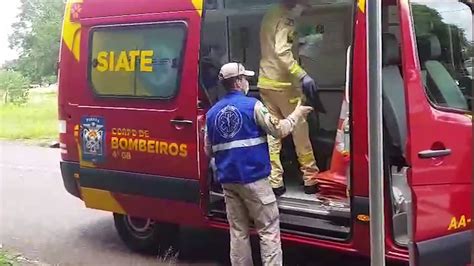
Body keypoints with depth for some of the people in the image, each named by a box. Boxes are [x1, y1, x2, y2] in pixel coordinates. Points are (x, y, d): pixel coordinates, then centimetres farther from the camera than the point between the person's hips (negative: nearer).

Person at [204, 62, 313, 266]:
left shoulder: (212, 112, 8)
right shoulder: (252, 105, -8)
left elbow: (209, 150, 14)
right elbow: (279, 130, -5)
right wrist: (297, 114, 11)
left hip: (228, 181, 6)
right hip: (253, 179, -5)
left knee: (238, 231, 12)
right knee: (268, 229, 1)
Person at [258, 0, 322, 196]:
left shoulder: (270, 17, 14)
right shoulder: (285, 19, -13)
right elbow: (282, 52, -25)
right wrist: (302, 75, -30)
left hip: (265, 82, 8)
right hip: (282, 83, -8)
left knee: (271, 133, 6)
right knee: (300, 130, 3)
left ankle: (274, 183, 3)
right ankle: (311, 179, 9)